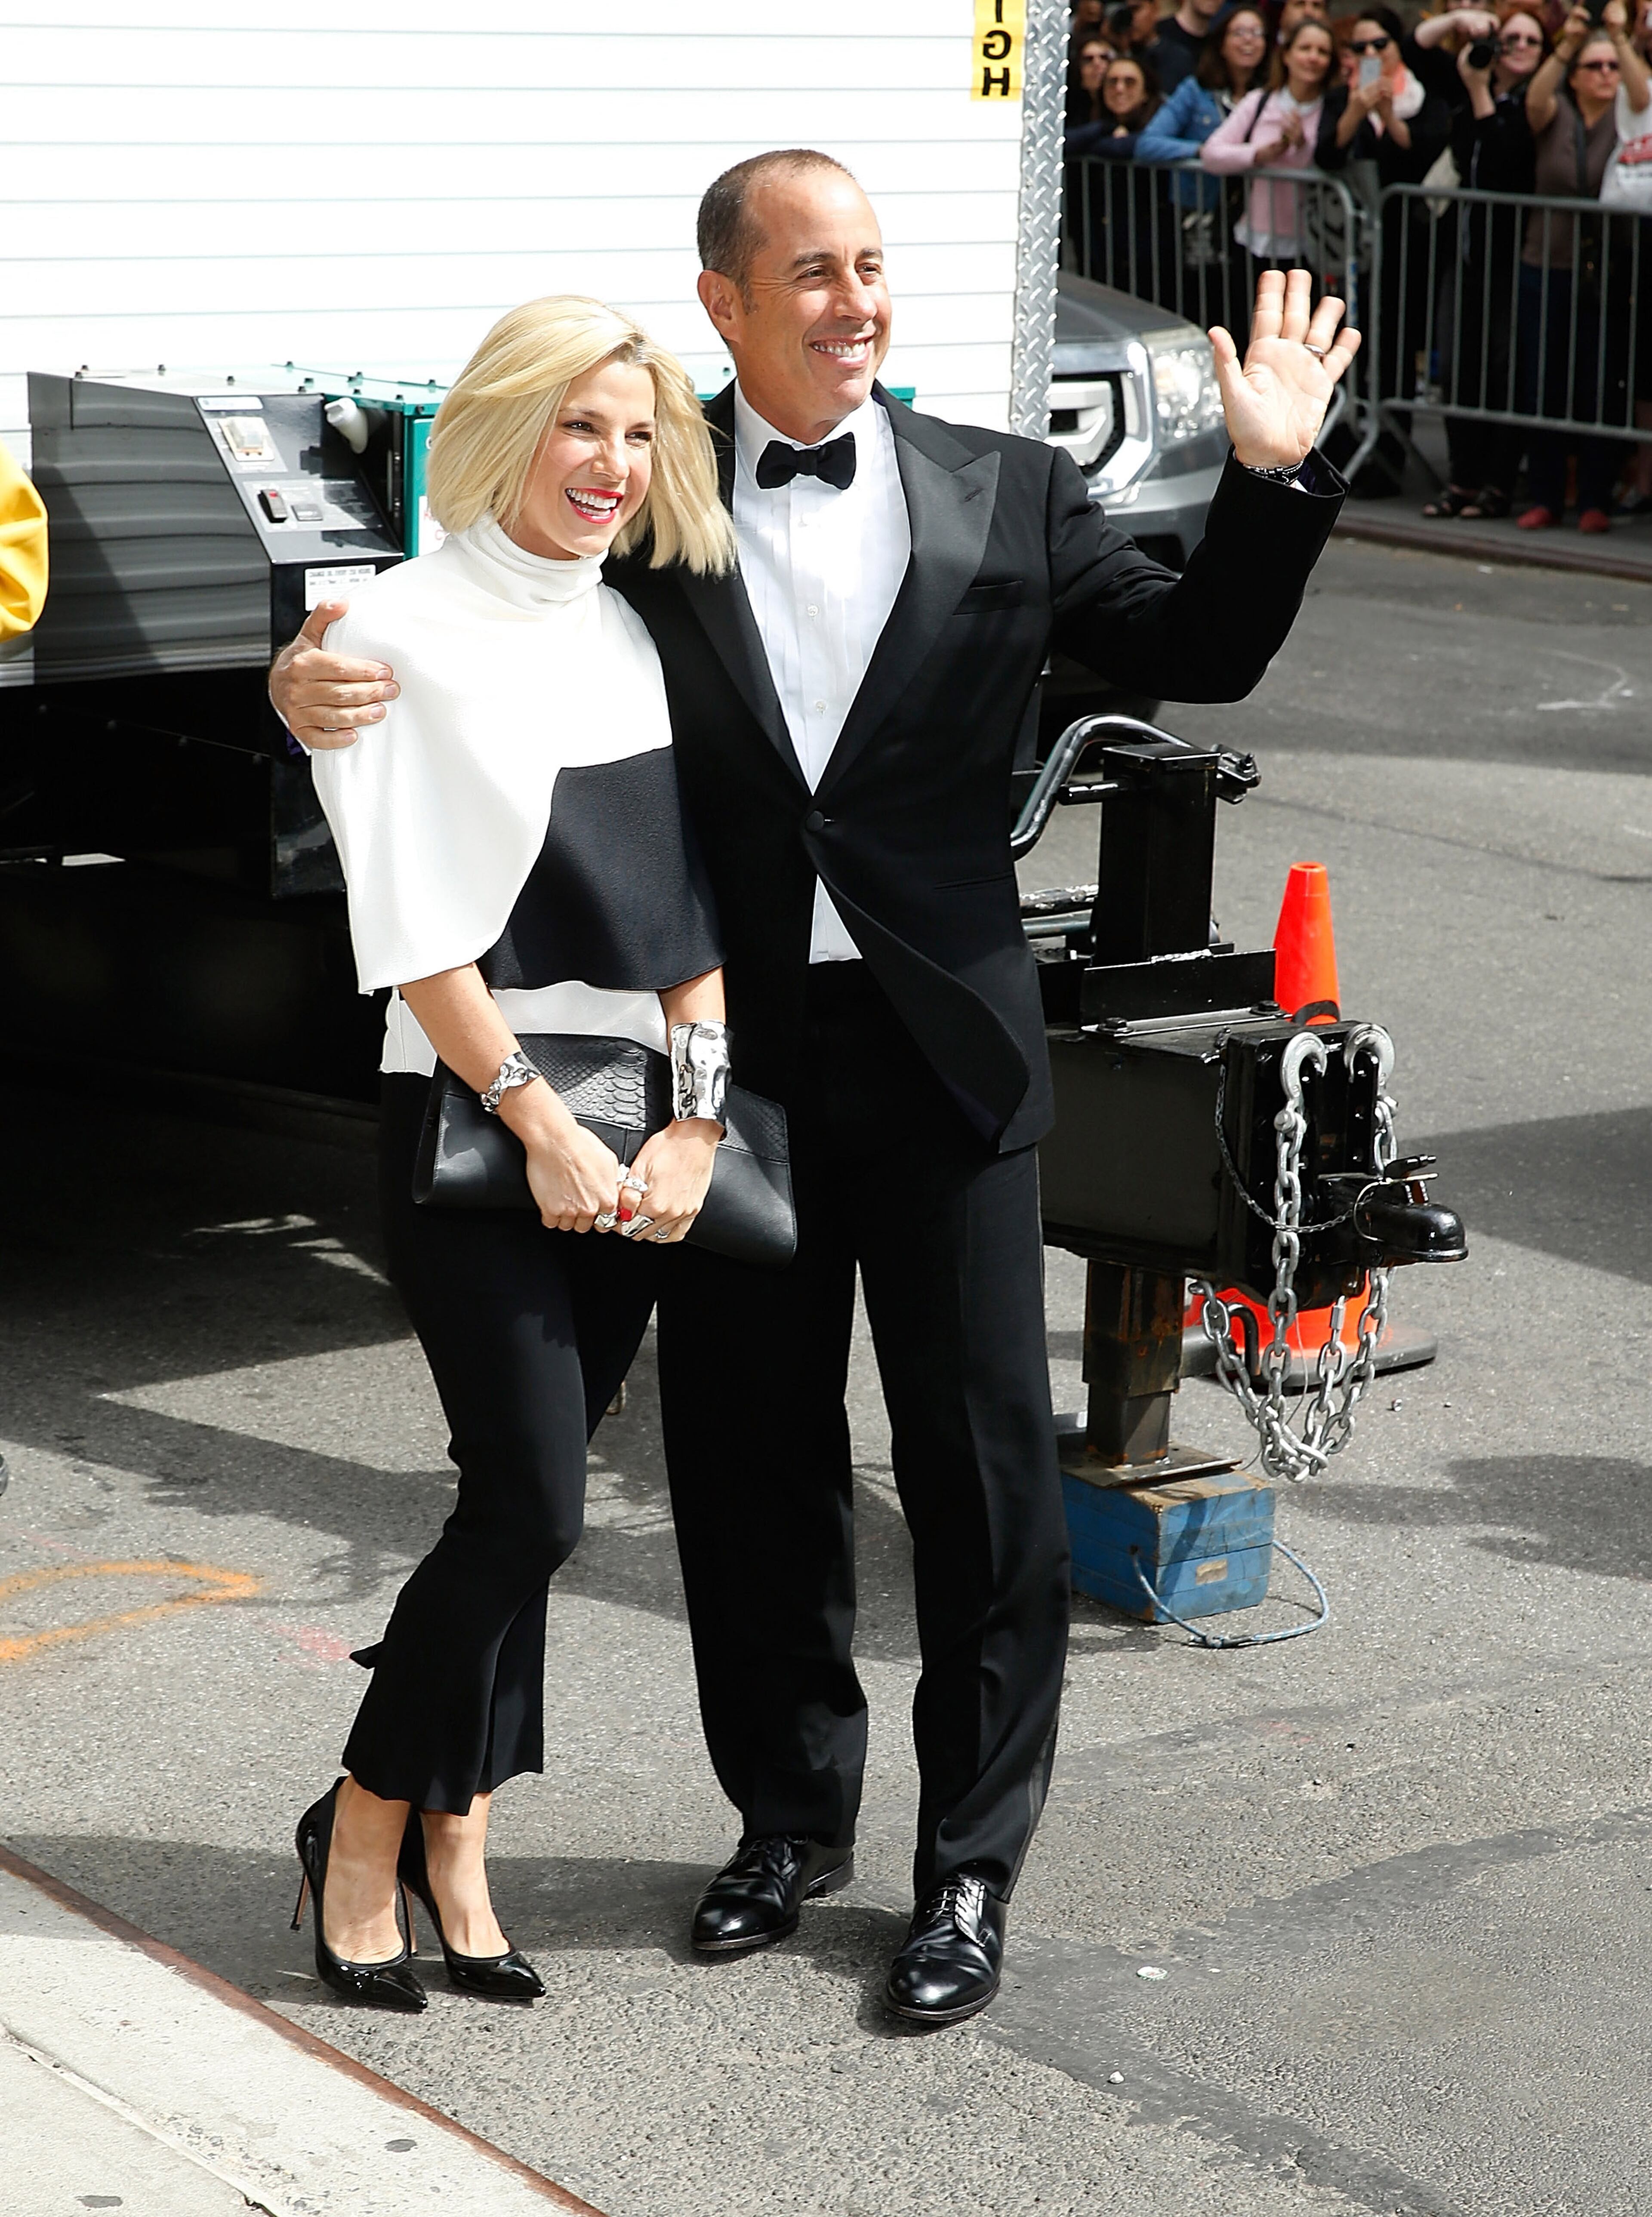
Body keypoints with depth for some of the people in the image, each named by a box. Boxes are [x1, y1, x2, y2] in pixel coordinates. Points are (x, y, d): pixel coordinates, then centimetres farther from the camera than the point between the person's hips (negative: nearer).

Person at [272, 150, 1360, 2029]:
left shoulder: (1004, 495, 2)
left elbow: (1196, 656, 7)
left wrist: (1272, 478, -8)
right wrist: (317, 685, -18)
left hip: (944, 1049, 0)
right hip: (733, 1060, 1)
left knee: (983, 1469, 4)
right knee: (751, 1464, 12)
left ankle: (970, 1867, 18)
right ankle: (791, 1819, 31)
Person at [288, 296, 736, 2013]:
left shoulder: (638, 634, 11)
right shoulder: (407, 632, -7)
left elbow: (697, 905, 11)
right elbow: (414, 925, -11)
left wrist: (694, 1119, 0)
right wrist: (539, 1124, -13)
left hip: (637, 1125, 6)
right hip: (473, 1120, -5)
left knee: (522, 1501, 8)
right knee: (530, 1501, -8)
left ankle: (455, 1846, 18)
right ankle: (364, 1827, 10)